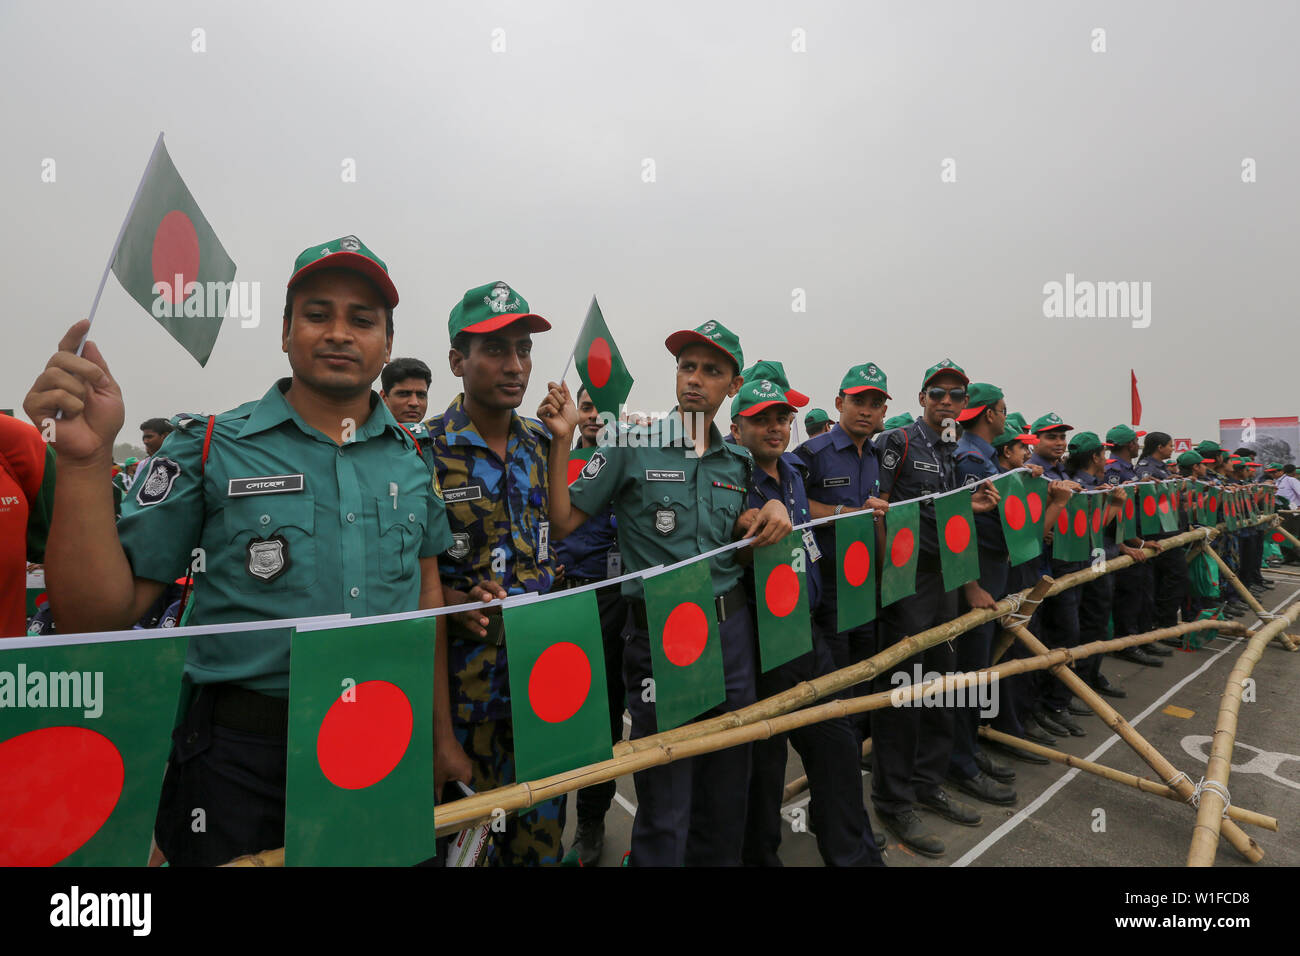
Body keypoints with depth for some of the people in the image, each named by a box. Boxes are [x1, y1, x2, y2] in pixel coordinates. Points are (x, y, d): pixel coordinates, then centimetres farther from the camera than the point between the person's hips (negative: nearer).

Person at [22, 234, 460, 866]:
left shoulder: (413, 459, 2)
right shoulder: (210, 448, -6)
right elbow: (98, 615, -7)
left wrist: (440, 738, 9)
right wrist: (86, 459, -21)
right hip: (243, 759, -2)